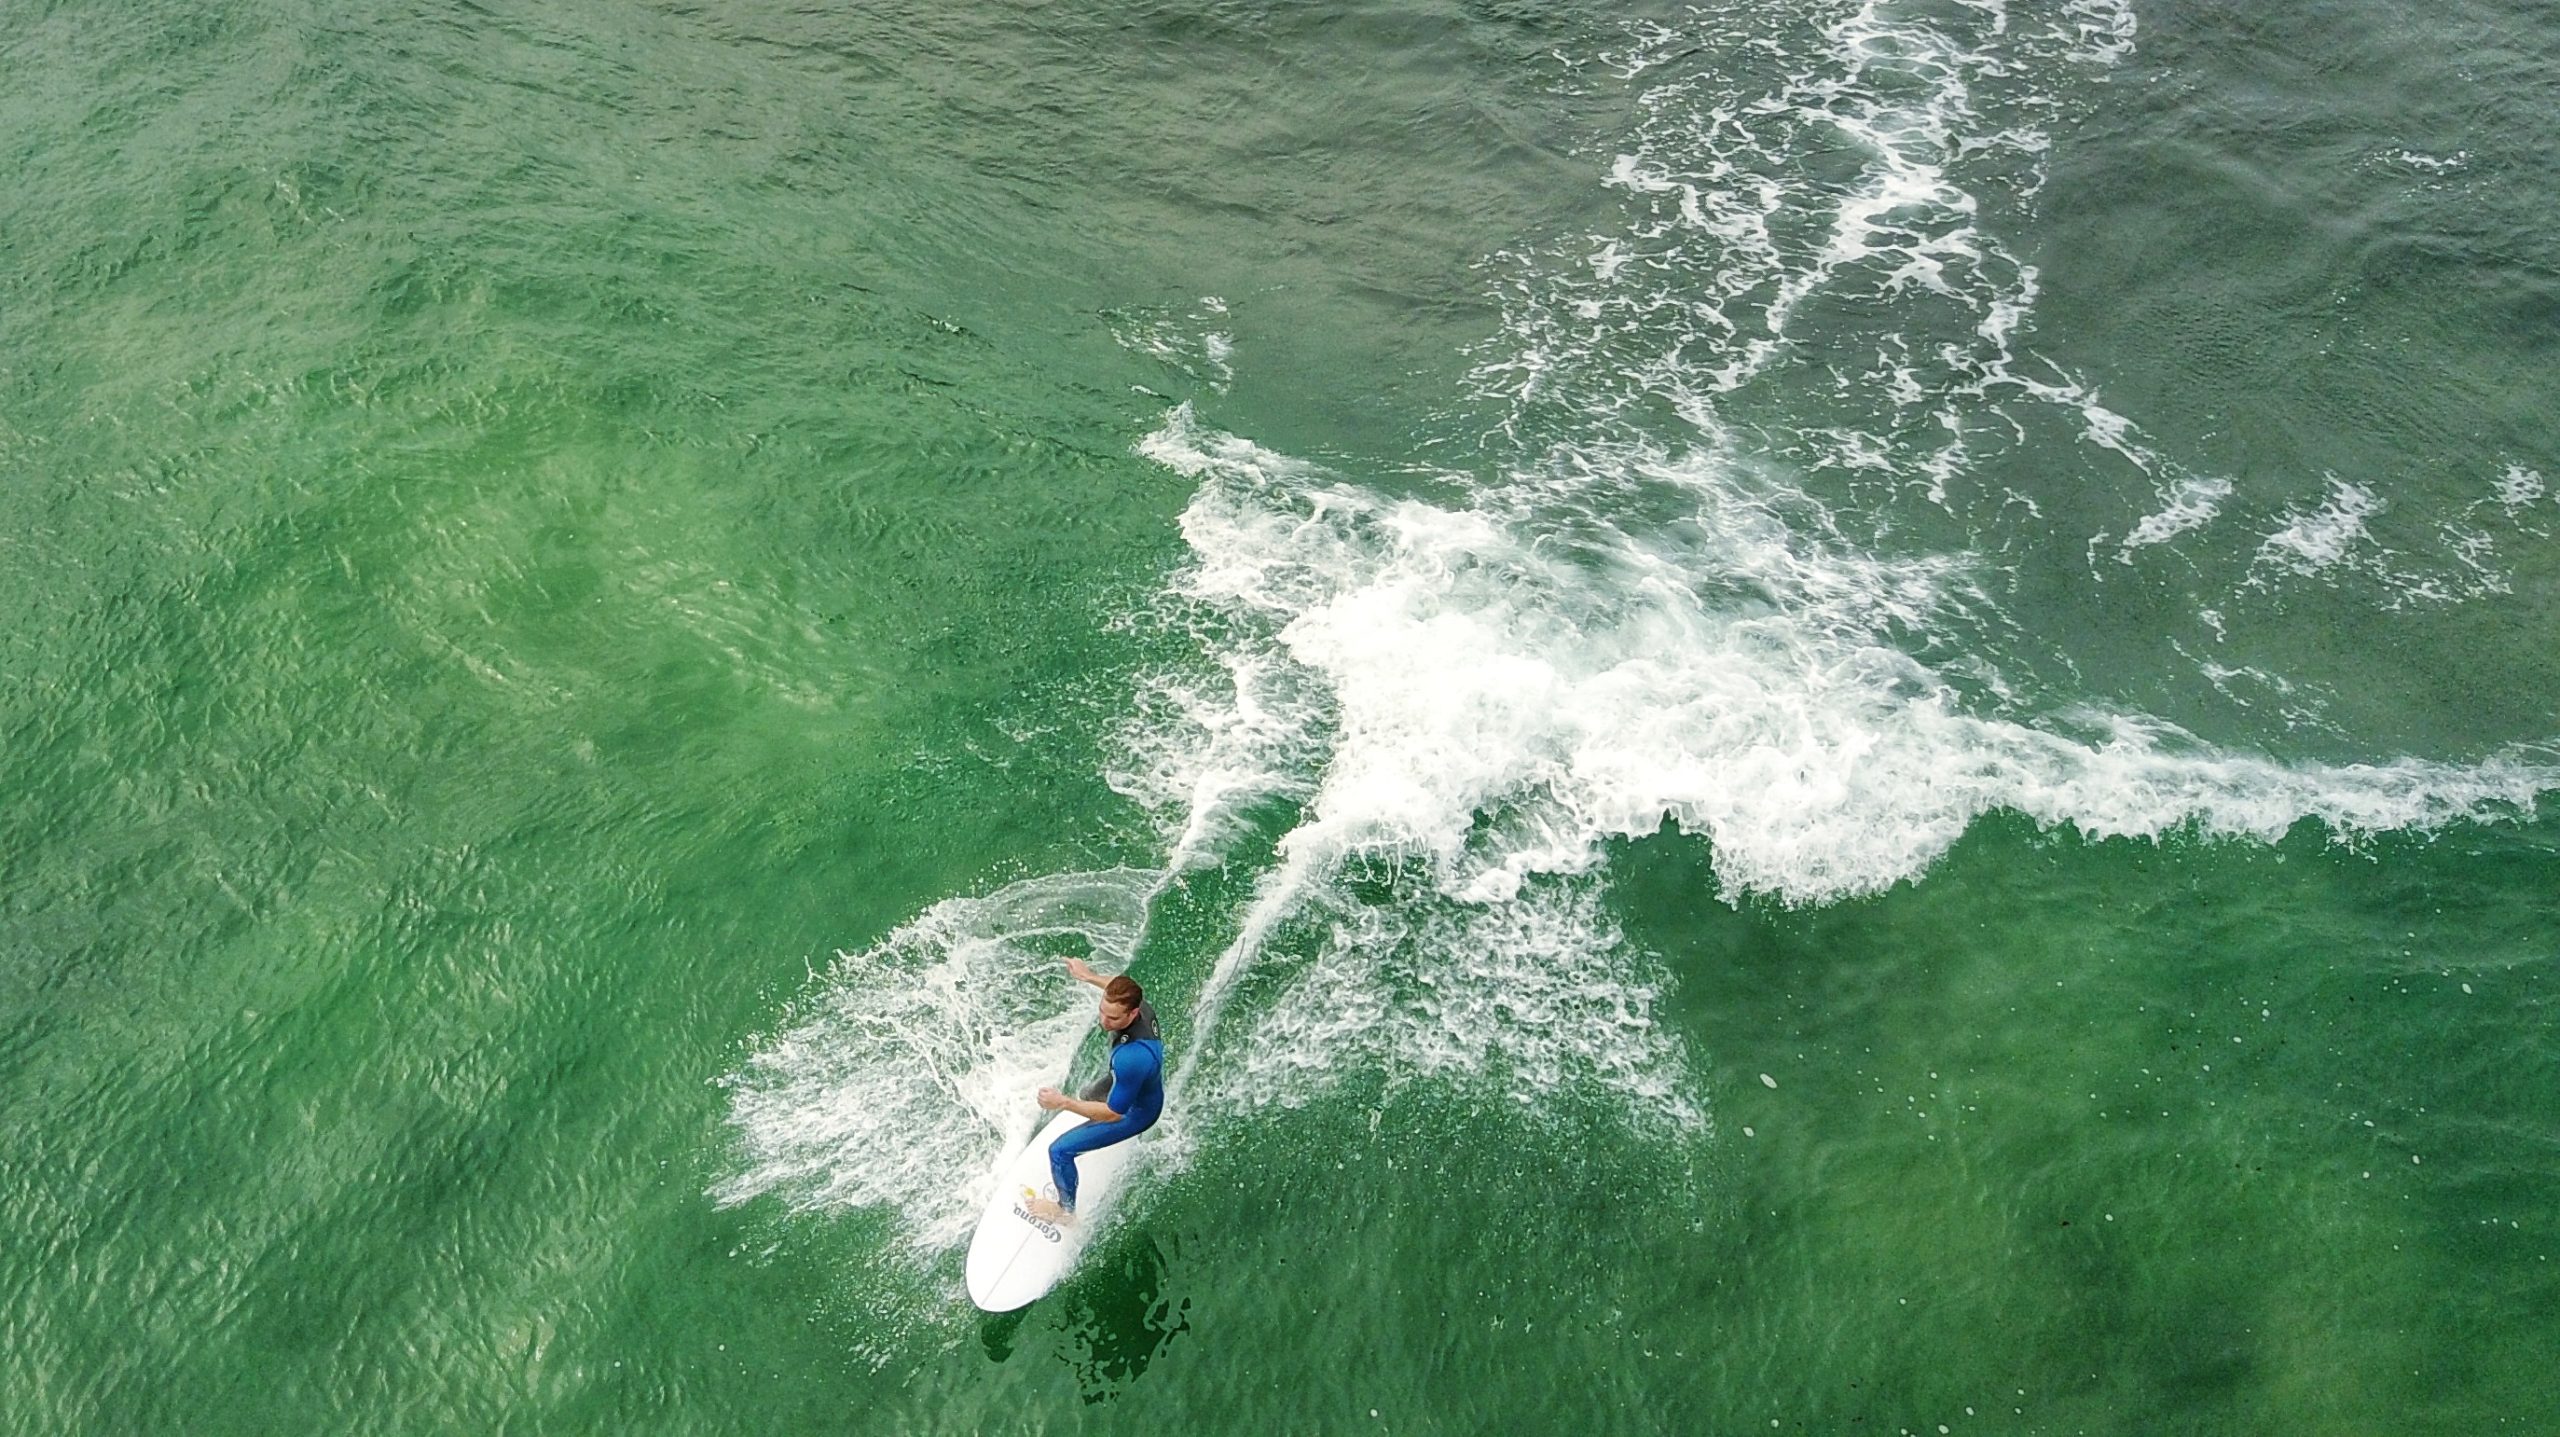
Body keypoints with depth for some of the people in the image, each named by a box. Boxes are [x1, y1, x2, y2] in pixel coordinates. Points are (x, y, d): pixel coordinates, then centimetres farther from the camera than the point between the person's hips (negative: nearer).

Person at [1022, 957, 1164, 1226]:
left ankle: (1066, 1210, 23)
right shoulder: (1138, 1004, -26)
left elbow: (1114, 1113, -35)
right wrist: (1091, 977, 9)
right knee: (1090, 1094, 39)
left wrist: (1064, 1102, -37)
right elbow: (1122, 990, 4)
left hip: (1134, 1112, -8)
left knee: (1060, 1150, -2)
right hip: (1147, 1087, 8)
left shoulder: (1131, 1058, -48)